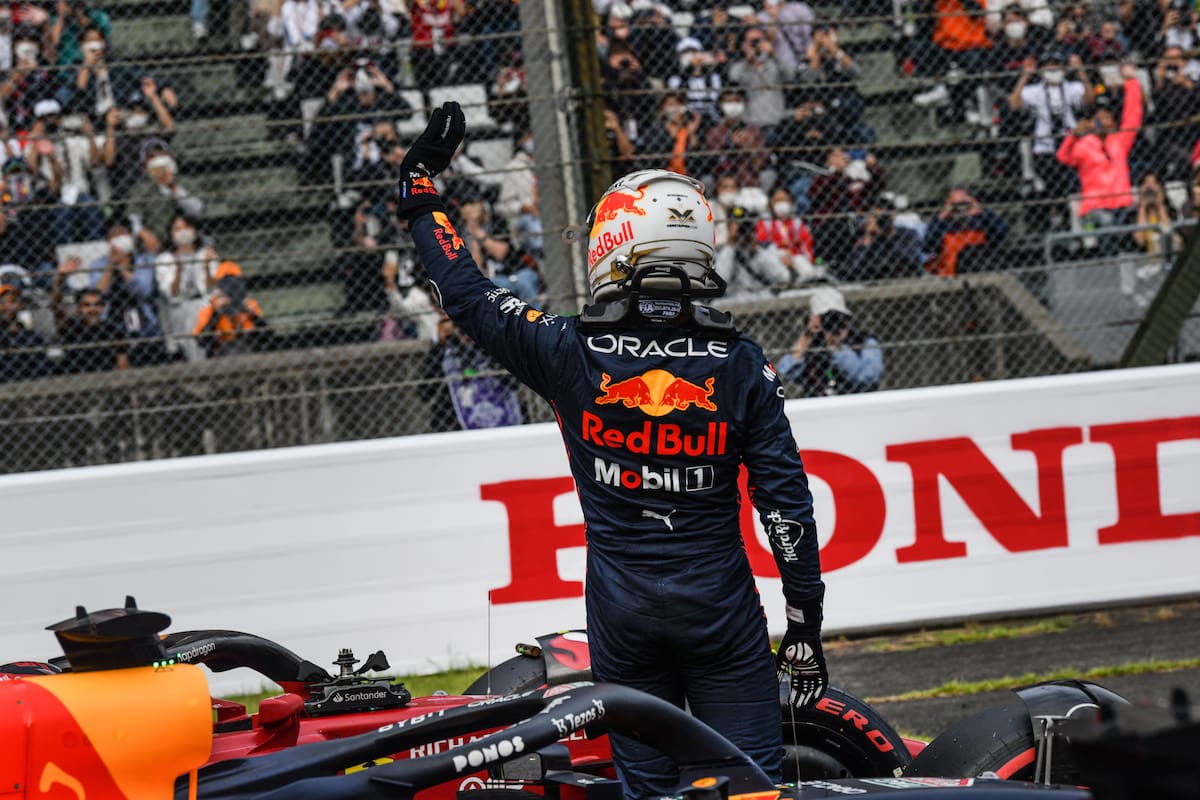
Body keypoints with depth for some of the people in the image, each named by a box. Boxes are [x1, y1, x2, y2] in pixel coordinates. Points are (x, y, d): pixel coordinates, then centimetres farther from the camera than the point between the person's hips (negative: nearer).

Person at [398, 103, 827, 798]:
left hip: (621, 612, 1)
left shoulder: (571, 355, -7)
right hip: (720, 609, -1)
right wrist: (805, 627, 3)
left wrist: (421, 190, 16)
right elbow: (786, 503, -5)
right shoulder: (742, 365, -6)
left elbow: (468, 295, 5)